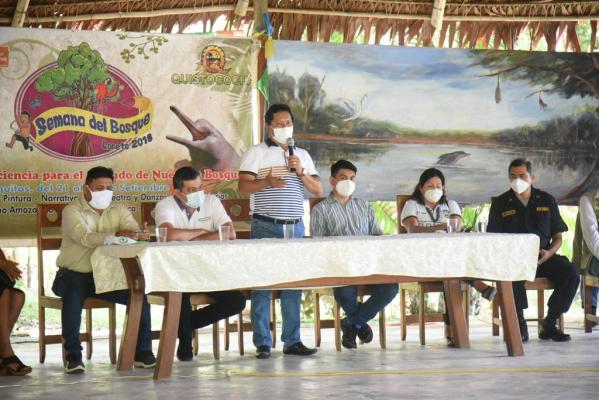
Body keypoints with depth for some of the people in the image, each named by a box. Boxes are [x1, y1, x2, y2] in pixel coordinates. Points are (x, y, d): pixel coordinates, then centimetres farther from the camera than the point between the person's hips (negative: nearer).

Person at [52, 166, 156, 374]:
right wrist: (116, 235, -41)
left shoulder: (119, 211, 9)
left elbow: (134, 233, -8)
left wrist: (140, 235, -34)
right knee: (73, 294, -36)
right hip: (74, 274, -4)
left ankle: (143, 352, -7)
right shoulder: (72, 211, -7)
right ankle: (73, 355, -24)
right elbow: (85, 238, -26)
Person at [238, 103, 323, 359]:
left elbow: (319, 190, 13)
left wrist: (300, 172, -3)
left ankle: (292, 341, 9)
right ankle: (262, 343, -2)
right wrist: (266, 182, -22)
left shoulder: (302, 155, 18)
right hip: (265, 227, -4)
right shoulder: (257, 153, 5)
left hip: (295, 226, 4)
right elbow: (243, 186, -4)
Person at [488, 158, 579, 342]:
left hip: (543, 257, 2)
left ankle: (549, 324, -15)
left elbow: (558, 236, 14)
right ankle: (520, 324, -24)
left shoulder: (546, 200, 15)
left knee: (571, 272, -26)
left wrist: (549, 253, -8)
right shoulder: (500, 204, 11)